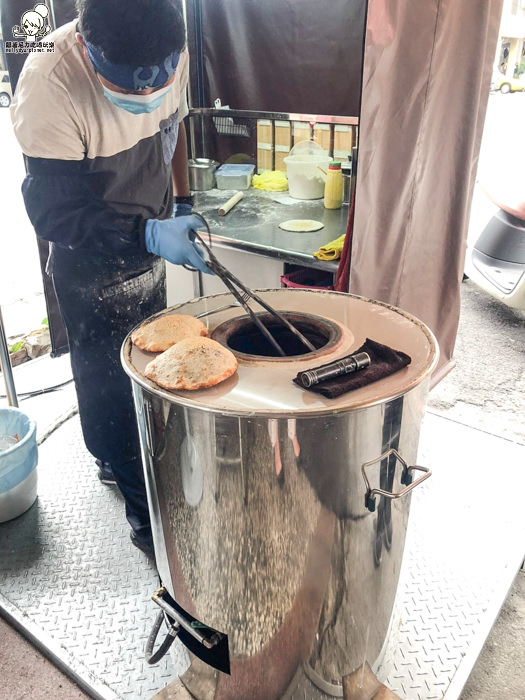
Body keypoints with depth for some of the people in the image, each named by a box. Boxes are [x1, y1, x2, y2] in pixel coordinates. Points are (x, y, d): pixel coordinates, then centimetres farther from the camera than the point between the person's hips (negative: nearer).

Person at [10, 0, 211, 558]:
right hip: (90, 266, -6)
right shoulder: (48, 85, -30)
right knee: (110, 385, 3)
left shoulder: (170, 50, -12)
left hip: (150, 247, 6)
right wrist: (149, 236, -41)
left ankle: (118, 460, 48)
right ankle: (147, 514, 24)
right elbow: (54, 212, -28)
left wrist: (181, 206, 6)